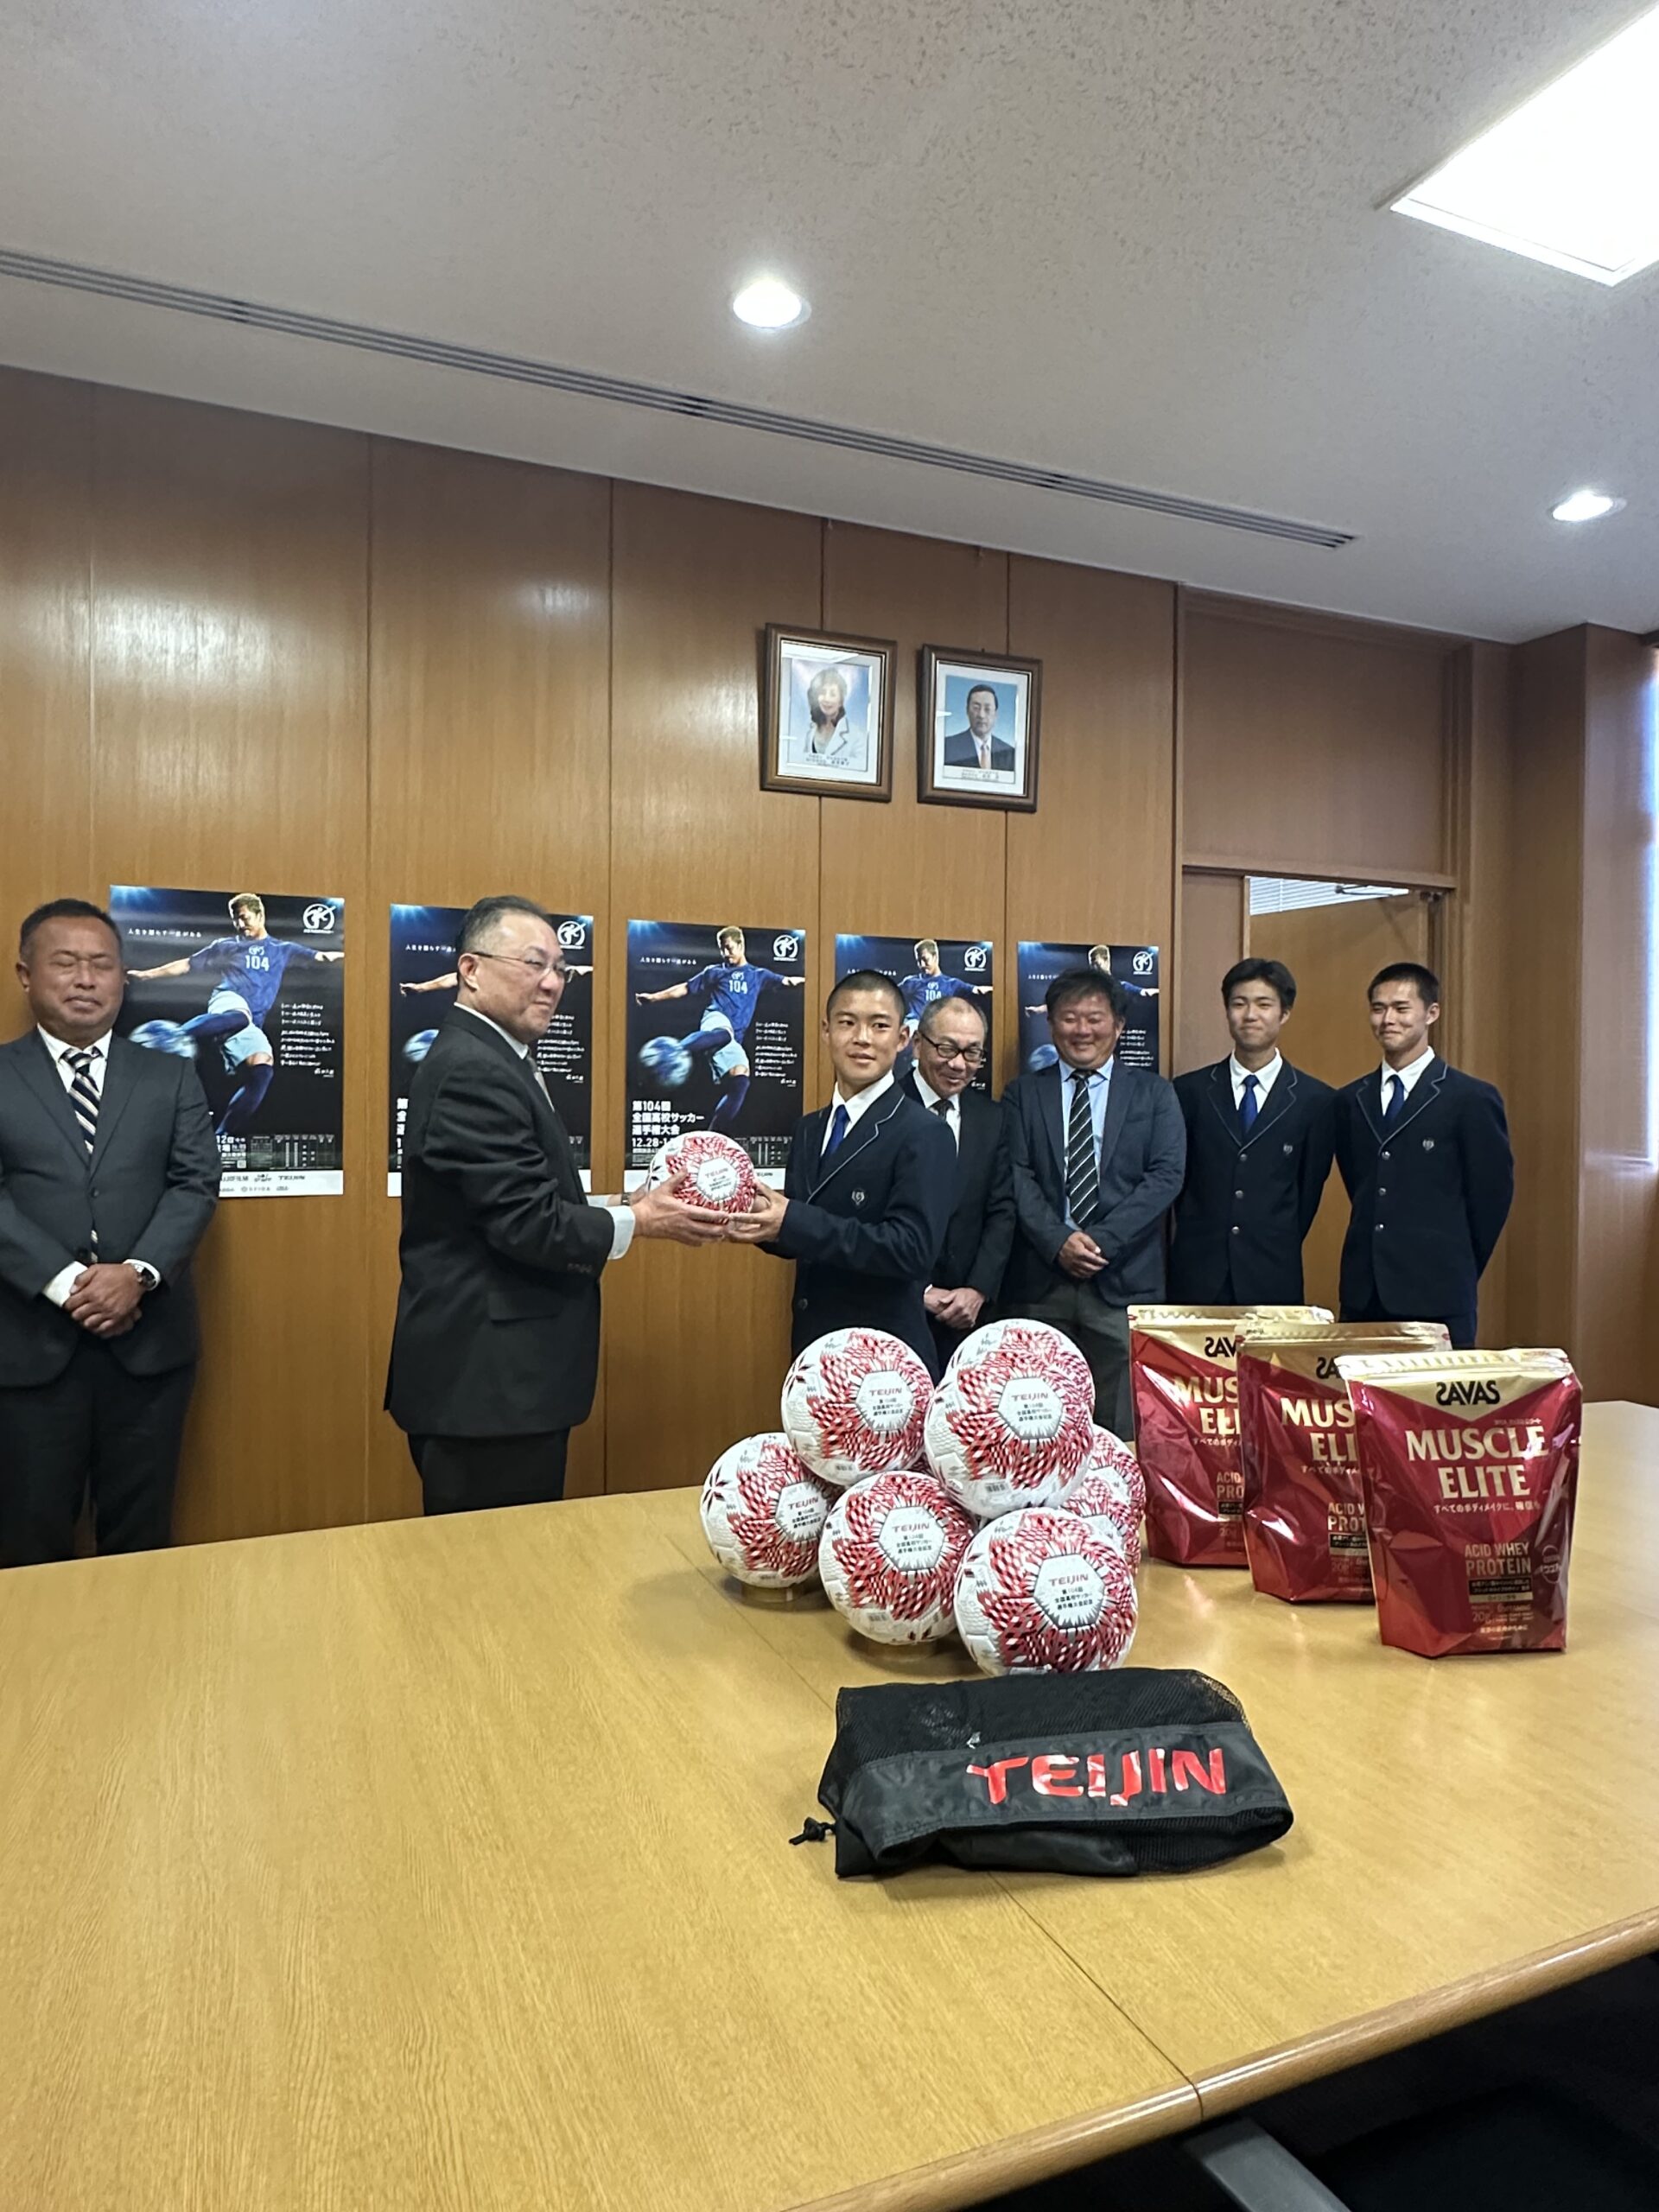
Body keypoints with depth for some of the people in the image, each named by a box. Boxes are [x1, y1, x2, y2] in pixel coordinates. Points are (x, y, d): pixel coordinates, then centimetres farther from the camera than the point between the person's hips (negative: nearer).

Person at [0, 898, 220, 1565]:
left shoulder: (171, 1076, 9)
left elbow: (196, 1184, 0)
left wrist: (138, 1273, -15)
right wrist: (65, 1283, -16)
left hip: (150, 1337, 1)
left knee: (140, 1537, 11)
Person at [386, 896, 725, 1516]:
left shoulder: (488, 1062, 14)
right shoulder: (473, 1072, -19)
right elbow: (528, 1224, -22)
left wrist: (614, 1207, 4)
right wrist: (637, 1222, -10)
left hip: (499, 1374, 10)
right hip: (489, 1387, -10)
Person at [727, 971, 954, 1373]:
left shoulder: (924, 1136, -14)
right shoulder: (808, 1129, 8)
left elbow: (913, 1248, -23)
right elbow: (801, 1240, 12)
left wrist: (794, 1222, -26)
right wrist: (762, 1220, -10)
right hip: (812, 1346, 6)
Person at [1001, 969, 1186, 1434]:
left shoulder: (1153, 1093, 10)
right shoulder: (1022, 1094, 11)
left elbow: (1166, 1175, -1)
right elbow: (1017, 1177, 1)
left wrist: (1102, 1241, -11)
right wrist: (1059, 1241, -14)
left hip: (1124, 1283, 0)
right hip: (1039, 1283, 1)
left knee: (1122, 1432, 2)